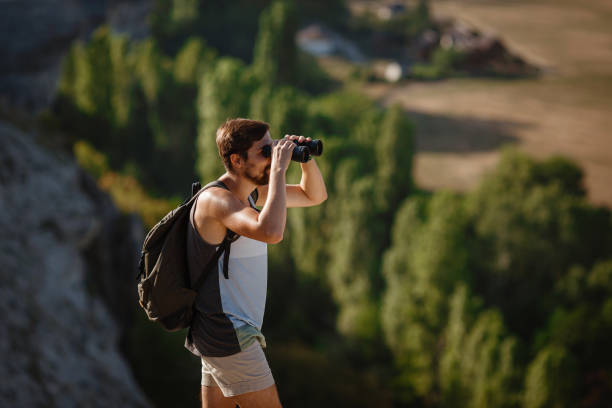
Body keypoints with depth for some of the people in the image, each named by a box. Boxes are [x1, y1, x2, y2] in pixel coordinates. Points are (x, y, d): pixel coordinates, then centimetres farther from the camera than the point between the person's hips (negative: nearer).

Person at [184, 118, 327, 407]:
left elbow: (314, 196, 20)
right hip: (228, 337, -10)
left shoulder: (251, 193, 10)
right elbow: (271, 232, -38)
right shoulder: (216, 199, -19)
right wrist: (278, 170, -29)